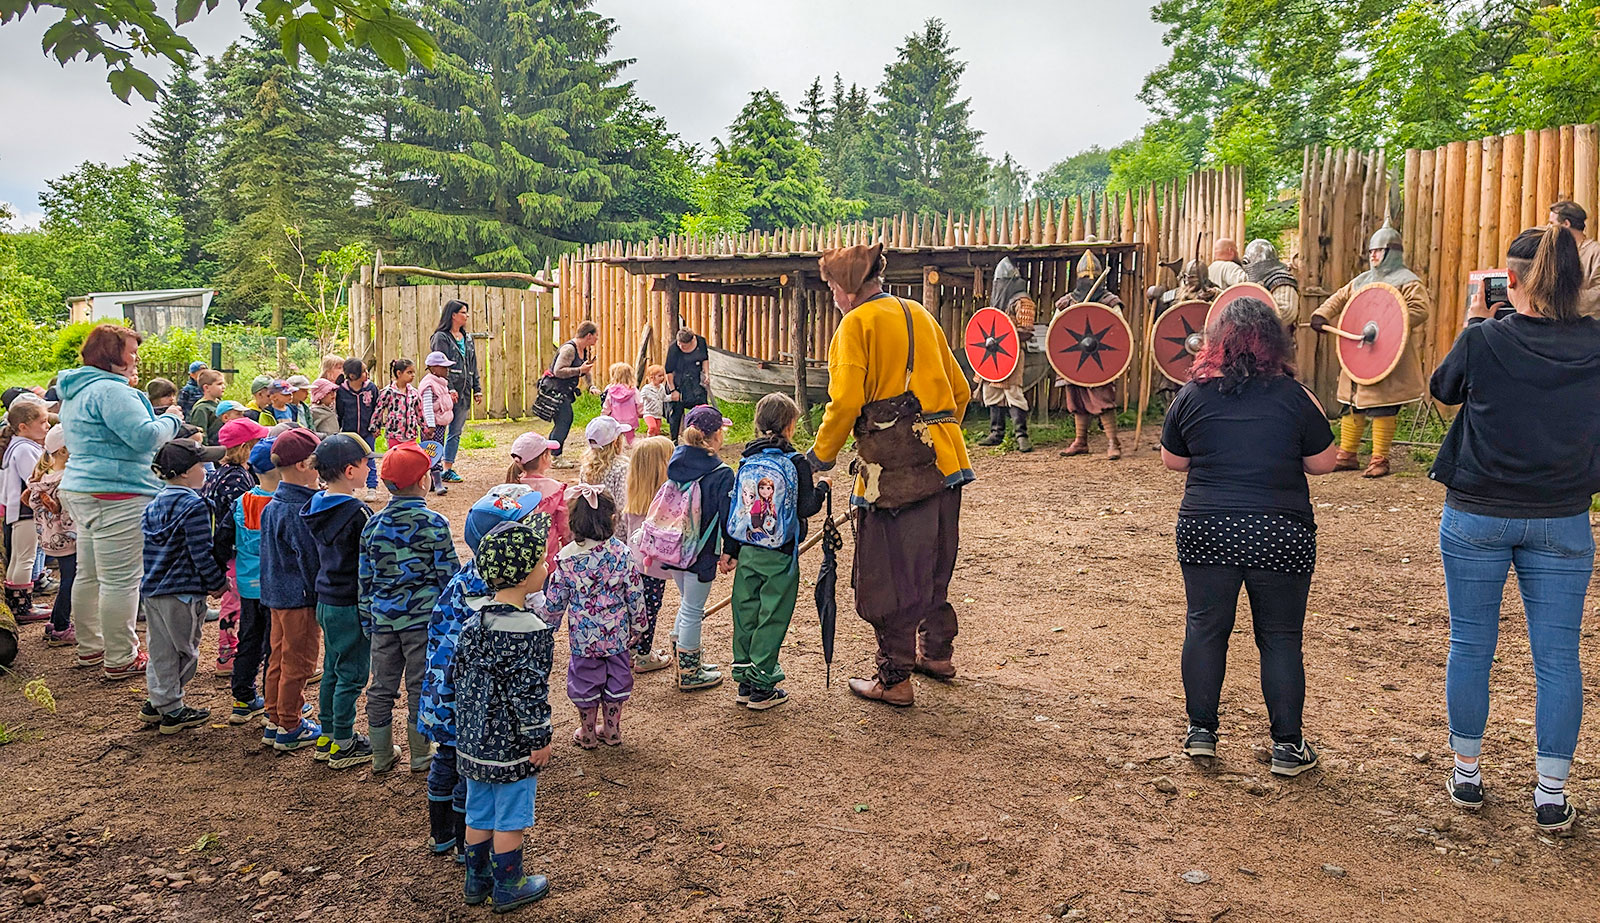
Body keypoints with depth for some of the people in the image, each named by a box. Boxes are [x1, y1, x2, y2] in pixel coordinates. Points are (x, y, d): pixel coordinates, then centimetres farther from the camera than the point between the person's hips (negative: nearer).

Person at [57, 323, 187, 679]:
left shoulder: (75, 392, 18)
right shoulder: (110, 390, -16)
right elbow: (144, 436, -23)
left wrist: (165, 421, 18)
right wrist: (171, 419, -4)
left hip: (81, 489, 11)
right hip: (116, 495, -11)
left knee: (89, 574, 18)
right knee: (121, 580, -6)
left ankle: (90, 648, 28)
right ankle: (120, 660, -1)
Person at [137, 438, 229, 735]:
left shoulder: (154, 503, 10)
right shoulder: (194, 505, -16)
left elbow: (147, 545, 17)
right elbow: (201, 553, -17)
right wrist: (217, 583, -6)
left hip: (151, 588, 8)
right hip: (181, 591, -8)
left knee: (160, 649, 17)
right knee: (184, 650, 4)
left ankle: (156, 704, 24)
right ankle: (172, 711, 11)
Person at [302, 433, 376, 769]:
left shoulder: (315, 507, 4)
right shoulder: (357, 512, -21)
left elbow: (318, 555, 13)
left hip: (325, 600, 8)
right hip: (351, 605, -8)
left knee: (332, 669, 19)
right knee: (351, 675, 3)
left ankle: (328, 736, 31)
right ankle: (344, 746, 13)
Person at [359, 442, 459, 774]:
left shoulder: (373, 524, 3)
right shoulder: (433, 524, -10)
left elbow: (364, 578, 7)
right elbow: (448, 574, -8)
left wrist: (368, 620, 16)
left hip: (383, 619, 4)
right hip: (422, 618, -4)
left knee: (381, 687, 14)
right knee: (420, 687, 8)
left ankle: (382, 756, 26)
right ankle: (420, 755, 19)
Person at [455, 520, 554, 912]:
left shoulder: (474, 621, -1)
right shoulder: (530, 631, -24)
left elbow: (460, 673, 8)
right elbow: (528, 692, -22)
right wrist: (539, 739, -11)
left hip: (473, 738, 7)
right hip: (512, 745, -7)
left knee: (478, 813, 20)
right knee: (509, 819, 10)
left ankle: (477, 880, 35)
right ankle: (507, 887, 25)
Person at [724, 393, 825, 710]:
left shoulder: (747, 461, 6)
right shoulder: (796, 462, -10)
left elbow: (734, 507, 9)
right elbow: (806, 509, -11)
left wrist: (731, 551, 17)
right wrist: (822, 489, 8)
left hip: (747, 553, 5)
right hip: (779, 557, -5)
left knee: (745, 614, 11)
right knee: (771, 619, 2)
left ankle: (744, 682, 20)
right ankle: (762, 687, 7)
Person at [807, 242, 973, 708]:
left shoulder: (857, 323, -7)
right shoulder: (919, 314, 15)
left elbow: (846, 401, -17)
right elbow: (959, 389, 17)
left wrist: (821, 455, -4)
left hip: (893, 465, -8)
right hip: (943, 459, 8)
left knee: (889, 575, 2)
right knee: (933, 564, 21)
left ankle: (894, 679, 9)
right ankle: (937, 652, 35)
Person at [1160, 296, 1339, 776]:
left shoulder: (1192, 395, -1)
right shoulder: (1294, 396, -5)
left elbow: (1171, 460, 9)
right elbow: (1323, 462, 2)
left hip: (1205, 531, 1)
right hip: (1279, 534, -1)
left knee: (1205, 629, 13)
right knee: (1280, 638, 10)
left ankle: (1200, 731, 21)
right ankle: (1288, 745, 17)